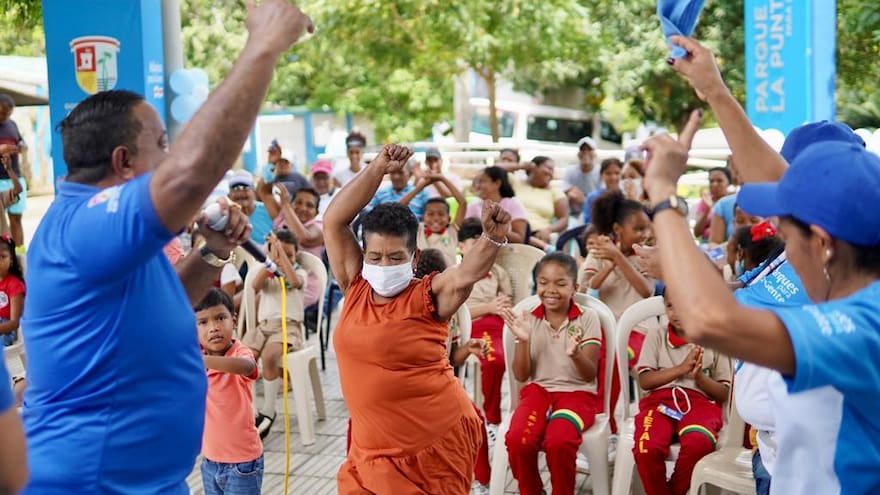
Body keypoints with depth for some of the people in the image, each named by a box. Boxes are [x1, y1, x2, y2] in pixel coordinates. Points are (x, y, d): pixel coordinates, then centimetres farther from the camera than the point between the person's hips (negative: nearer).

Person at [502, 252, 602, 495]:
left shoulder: (587, 318, -3)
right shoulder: (529, 320, 3)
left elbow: (589, 375, -7)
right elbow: (521, 375, 1)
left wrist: (575, 354, -29)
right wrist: (523, 340, -16)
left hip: (578, 393, -2)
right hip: (538, 390, 2)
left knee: (558, 441, -33)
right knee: (517, 439, -28)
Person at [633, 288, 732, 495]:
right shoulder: (656, 335, 15)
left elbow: (724, 393, 11)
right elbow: (644, 381, 4)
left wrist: (699, 376, -8)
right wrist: (681, 369, -7)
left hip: (700, 402, 0)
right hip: (660, 400, 1)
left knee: (698, 444, -36)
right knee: (646, 448, -33)